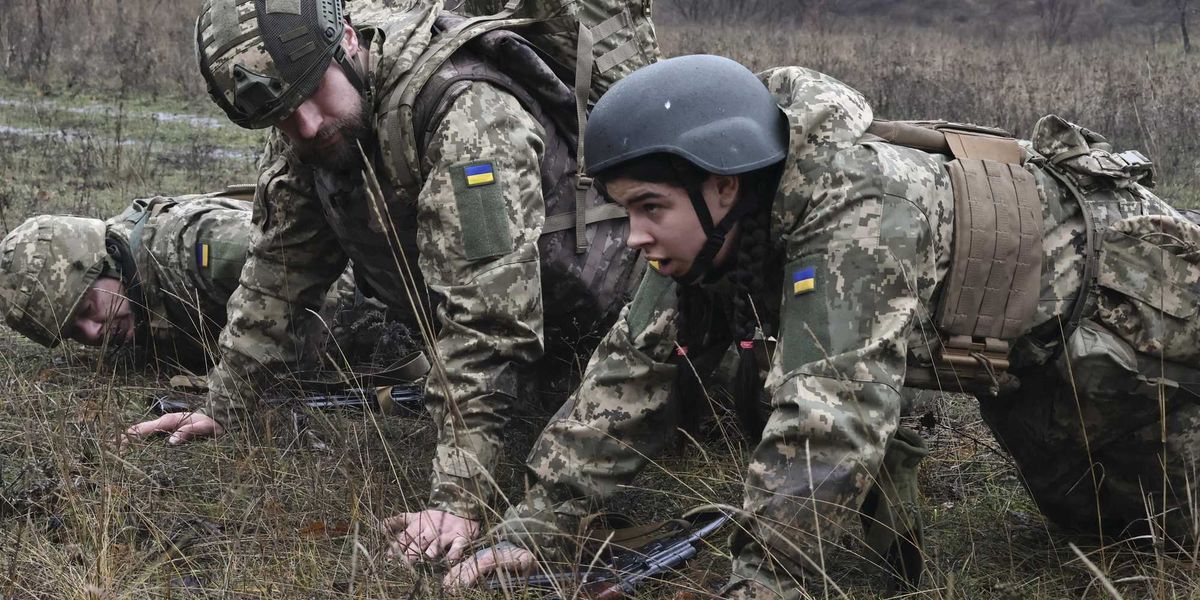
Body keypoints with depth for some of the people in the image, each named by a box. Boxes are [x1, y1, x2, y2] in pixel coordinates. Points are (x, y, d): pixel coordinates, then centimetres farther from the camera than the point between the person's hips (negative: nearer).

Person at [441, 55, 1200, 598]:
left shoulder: (858, 211, -41)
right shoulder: (712, 231, -16)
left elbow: (830, 413, -48)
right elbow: (633, 371, -14)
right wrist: (537, 525, -20)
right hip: (1028, 351, 7)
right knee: (1088, 513, 24)